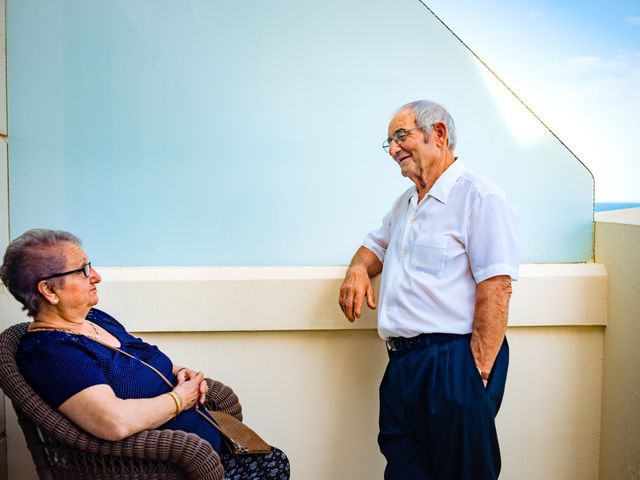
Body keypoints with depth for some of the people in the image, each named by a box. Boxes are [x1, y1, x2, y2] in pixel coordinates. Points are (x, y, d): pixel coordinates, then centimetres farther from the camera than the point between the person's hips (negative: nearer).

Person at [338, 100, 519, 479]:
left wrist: (479, 374, -20)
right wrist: (358, 269, 8)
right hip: (402, 363, 8)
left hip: (453, 363, -8)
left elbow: (496, 289, -17)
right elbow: (376, 245, 33)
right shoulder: (406, 203, 19)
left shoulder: (479, 197, -10)